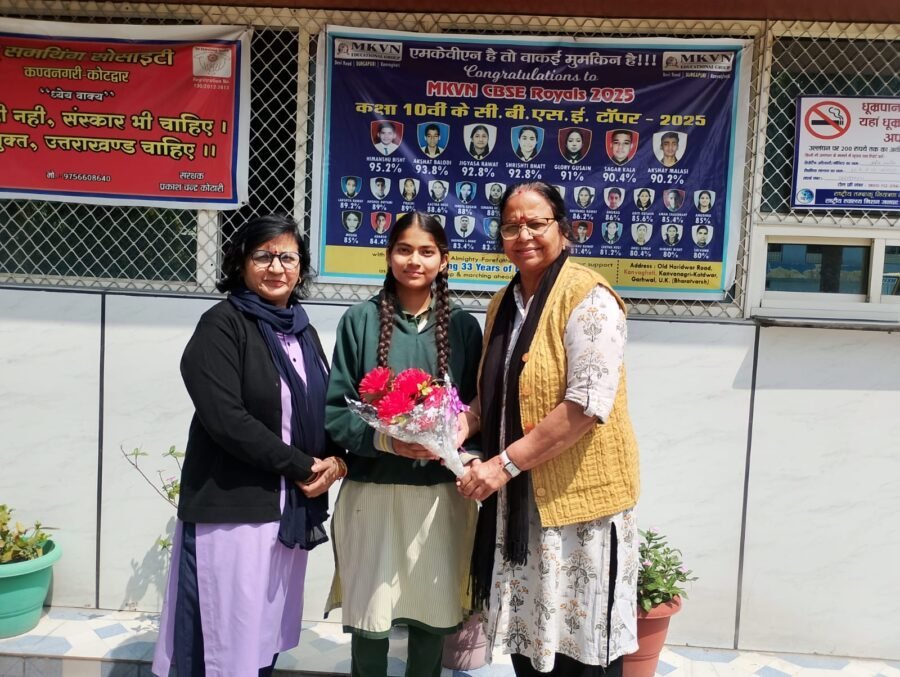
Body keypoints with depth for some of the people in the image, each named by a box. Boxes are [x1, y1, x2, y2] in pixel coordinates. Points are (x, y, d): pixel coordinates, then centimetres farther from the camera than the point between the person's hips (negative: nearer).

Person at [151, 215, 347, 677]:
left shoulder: (303, 331, 12)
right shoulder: (222, 324, -9)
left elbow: (323, 411, 16)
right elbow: (224, 418, -19)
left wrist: (336, 460, -5)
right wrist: (302, 467, -14)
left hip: (290, 509, 7)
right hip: (231, 509, -6)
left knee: (266, 638, 15)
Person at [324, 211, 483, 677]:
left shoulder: (462, 326, 5)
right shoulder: (360, 320, 0)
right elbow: (335, 409, -1)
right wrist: (383, 439, -17)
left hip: (440, 493, 2)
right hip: (373, 490, -1)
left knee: (434, 612, 8)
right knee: (370, 614, 5)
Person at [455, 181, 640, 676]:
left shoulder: (587, 298, -12)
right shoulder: (503, 305, 11)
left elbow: (588, 403, -21)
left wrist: (505, 463, -21)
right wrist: (462, 424, -1)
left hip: (578, 497, -7)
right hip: (517, 499, 7)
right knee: (526, 636, 17)